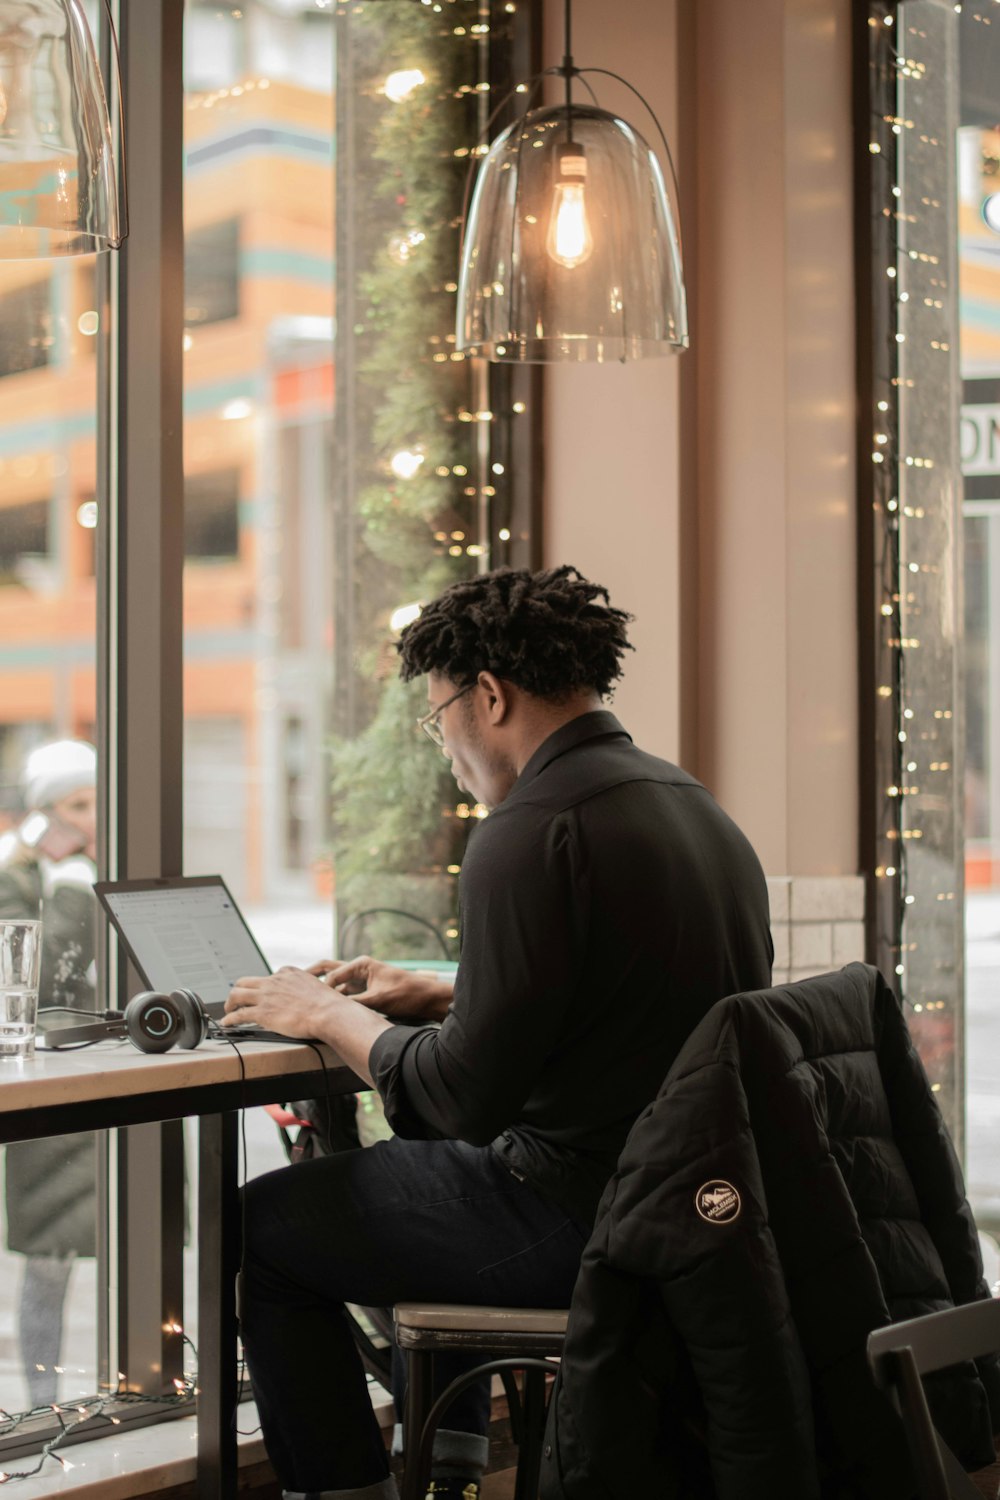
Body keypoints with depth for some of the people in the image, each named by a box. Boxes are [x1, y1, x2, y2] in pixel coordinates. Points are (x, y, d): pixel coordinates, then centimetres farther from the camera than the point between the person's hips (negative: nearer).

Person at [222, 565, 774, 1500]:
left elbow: (468, 1097, -19)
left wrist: (334, 1018, -3)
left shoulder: (532, 831, -19)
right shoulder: (693, 805, 10)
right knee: (412, 1166, 33)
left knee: (263, 1224, 6)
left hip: (582, 1224, -10)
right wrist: (438, 995, 20)